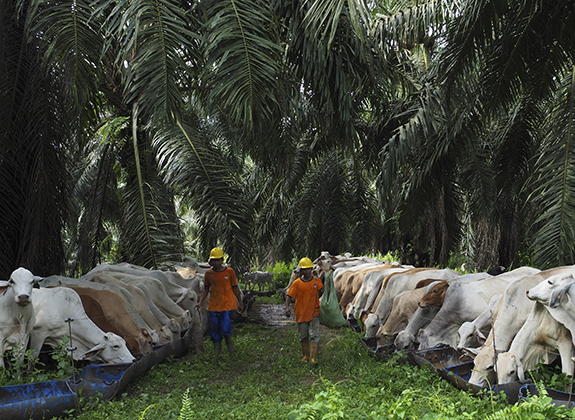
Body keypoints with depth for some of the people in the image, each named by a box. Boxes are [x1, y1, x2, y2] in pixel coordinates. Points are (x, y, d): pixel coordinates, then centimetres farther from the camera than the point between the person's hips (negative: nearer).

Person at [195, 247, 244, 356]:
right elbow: (206, 289, 12)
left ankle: (228, 340, 22)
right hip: (213, 306, 3)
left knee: (225, 329, -13)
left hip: (227, 305, -3)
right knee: (214, 330, 7)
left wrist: (240, 303, 8)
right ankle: (218, 353, 26)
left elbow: (235, 288, 3)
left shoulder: (229, 272, -5)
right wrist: (200, 302, 0)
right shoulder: (208, 273, 2)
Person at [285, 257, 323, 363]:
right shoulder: (297, 283, -4)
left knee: (314, 335, -9)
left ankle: (312, 357, -8)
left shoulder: (317, 281, -1)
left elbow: (321, 291, 14)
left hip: (314, 313, 0)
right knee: (303, 336, 12)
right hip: (301, 313, 0)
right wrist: (287, 307, -18)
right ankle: (305, 356, 30)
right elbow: (289, 295, -5)